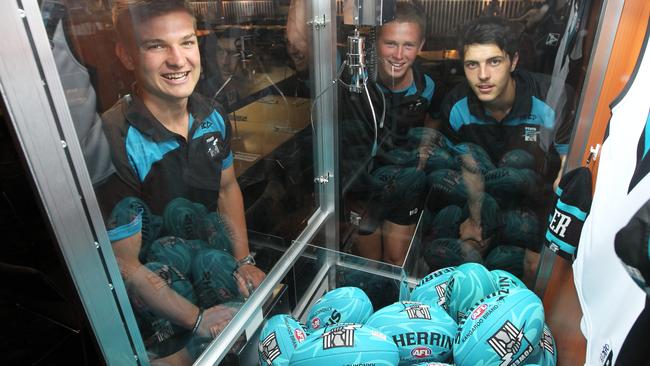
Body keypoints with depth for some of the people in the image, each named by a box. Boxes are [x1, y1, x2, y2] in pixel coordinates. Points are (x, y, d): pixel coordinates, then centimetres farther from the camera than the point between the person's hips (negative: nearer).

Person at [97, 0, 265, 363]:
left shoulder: (213, 117, -11)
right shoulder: (114, 146, -30)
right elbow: (125, 264, -23)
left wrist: (244, 261, -1)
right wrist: (197, 318, -18)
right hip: (154, 297, -5)